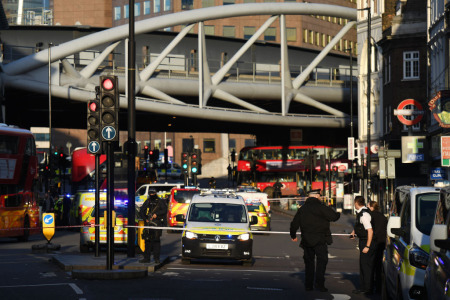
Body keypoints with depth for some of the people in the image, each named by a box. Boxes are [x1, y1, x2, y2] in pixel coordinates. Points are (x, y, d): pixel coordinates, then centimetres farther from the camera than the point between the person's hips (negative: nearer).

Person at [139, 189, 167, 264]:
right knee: (148, 241, 4)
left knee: (156, 241, -7)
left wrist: (157, 214, -14)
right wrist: (145, 219, 1)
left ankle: (156, 258, -3)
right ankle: (146, 258, 8)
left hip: (157, 223, -4)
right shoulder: (147, 202, 16)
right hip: (148, 223, 4)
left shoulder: (160, 202, 6)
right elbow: (141, 212, 16)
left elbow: (164, 210, -2)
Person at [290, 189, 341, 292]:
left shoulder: (302, 209, 9)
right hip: (320, 240, -5)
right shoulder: (321, 208, -9)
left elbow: (294, 224, 15)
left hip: (306, 241, 5)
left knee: (309, 262, 12)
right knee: (321, 260, -1)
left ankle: (308, 285, 11)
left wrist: (293, 236, 30)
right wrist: (338, 214, 12)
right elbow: (334, 216, -12)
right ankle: (319, 283, -12)